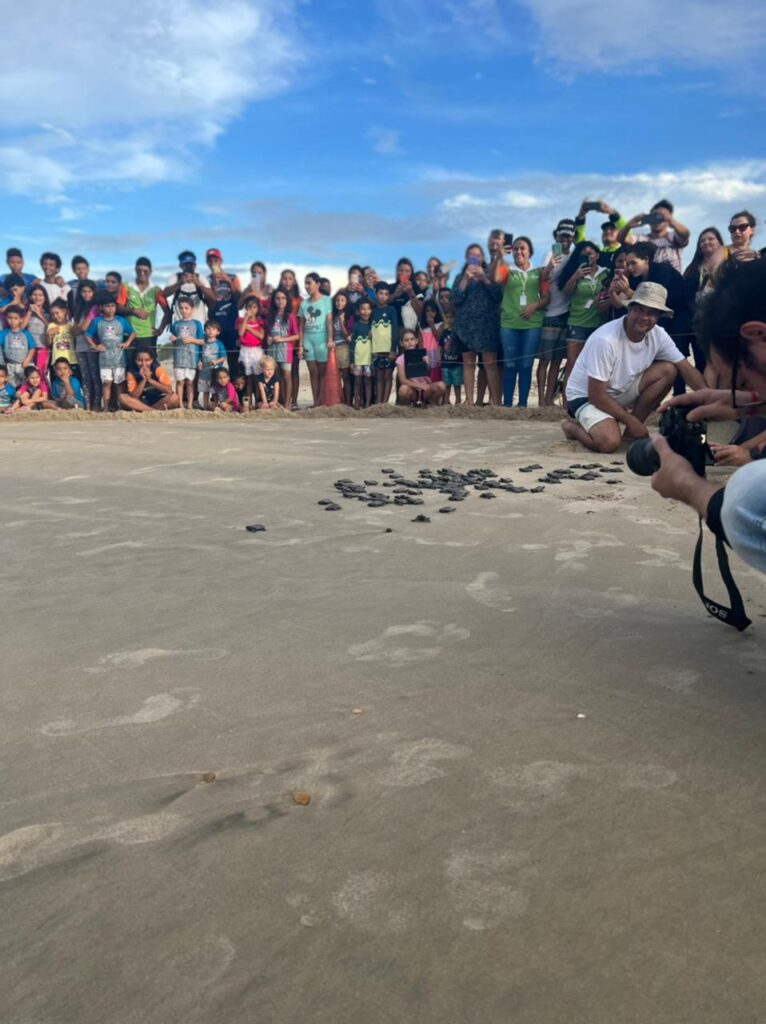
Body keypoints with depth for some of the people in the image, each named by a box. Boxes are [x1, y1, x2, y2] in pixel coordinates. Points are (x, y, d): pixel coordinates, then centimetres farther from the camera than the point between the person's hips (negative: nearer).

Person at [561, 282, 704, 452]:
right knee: (610, 442, -32)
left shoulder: (658, 335, -10)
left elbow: (687, 368, -7)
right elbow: (597, 395, -26)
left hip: (621, 391, 7)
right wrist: (631, 421, -20)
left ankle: (631, 432, -1)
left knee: (668, 370, -11)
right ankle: (574, 426, 2)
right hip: (586, 396, -7)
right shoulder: (605, 340, -30)